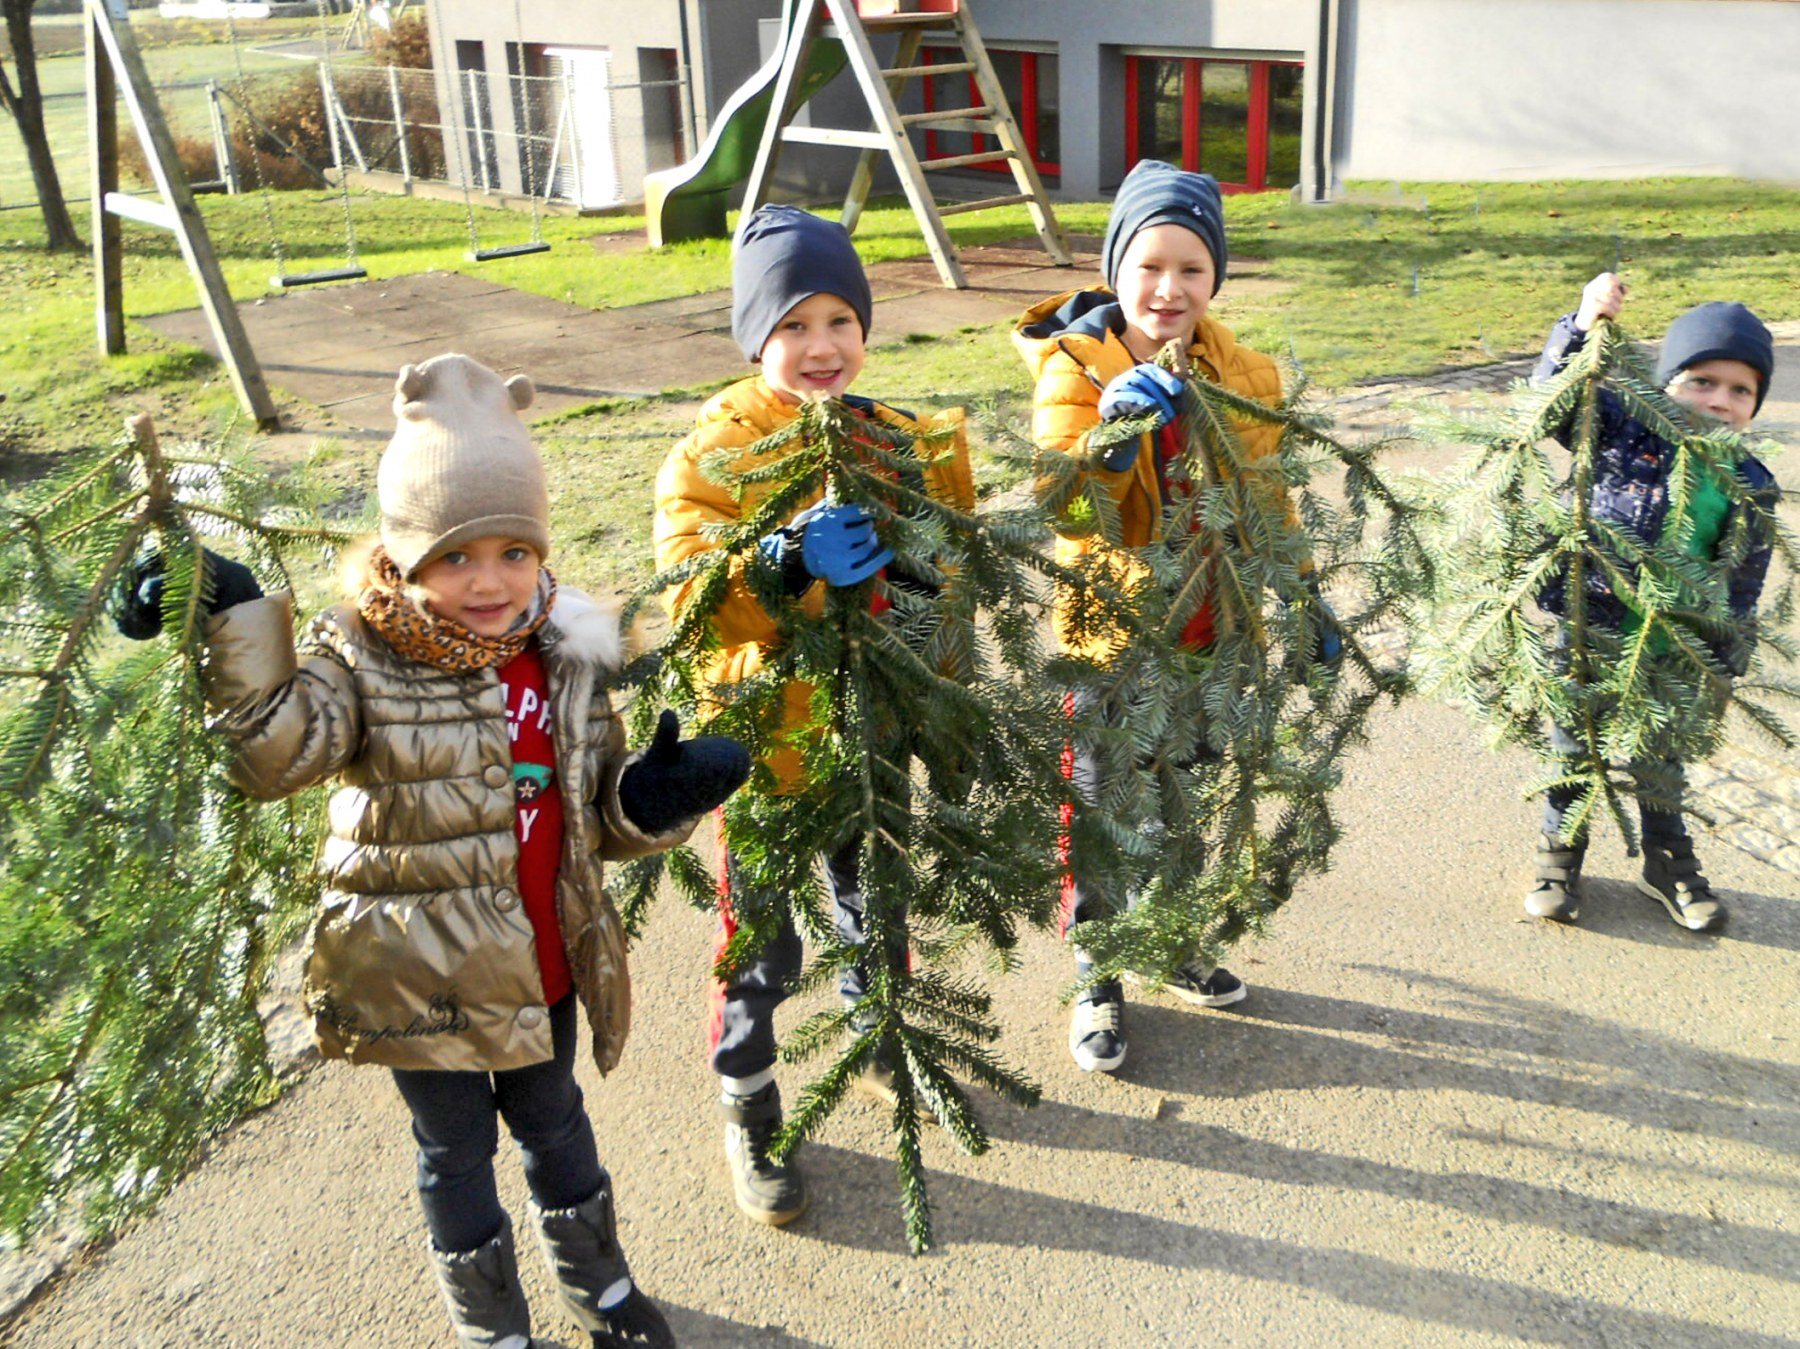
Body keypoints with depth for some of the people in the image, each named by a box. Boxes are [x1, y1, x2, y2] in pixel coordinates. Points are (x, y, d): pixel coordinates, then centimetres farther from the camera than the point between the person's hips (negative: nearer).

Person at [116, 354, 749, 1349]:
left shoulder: (568, 655, -5)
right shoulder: (362, 663, -17)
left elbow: (600, 820, 2)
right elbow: (272, 753, -36)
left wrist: (658, 796, -19)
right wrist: (233, 629, -48)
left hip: (543, 963, 4)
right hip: (424, 975, -3)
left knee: (552, 1119, 25)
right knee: (457, 1148, 16)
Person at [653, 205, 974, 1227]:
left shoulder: (902, 442, 0)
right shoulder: (714, 453, -15)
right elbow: (689, 591, -26)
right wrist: (792, 566, -42)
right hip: (767, 740, -4)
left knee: (874, 911, 26)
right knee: (761, 950, 9)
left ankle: (878, 1047, 52)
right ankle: (750, 1122, 32)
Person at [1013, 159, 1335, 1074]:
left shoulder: (1242, 377, 2)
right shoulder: (1075, 370, -11)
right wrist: (1111, 439, -38)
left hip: (1208, 631, 4)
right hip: (1107, 632, -4)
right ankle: (1098, 979, 28)